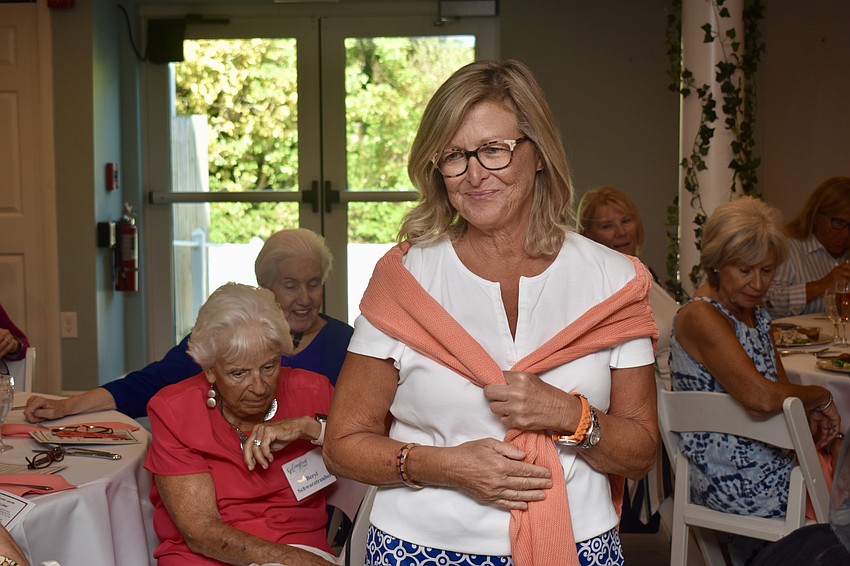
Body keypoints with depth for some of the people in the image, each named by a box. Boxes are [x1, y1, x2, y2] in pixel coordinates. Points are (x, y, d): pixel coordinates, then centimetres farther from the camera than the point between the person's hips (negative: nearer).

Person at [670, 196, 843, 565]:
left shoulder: (755, 315, 11)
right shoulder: (700, 317, -18)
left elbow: (784, 392, 13)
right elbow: (761, 397, -28)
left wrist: (826, 433, -4)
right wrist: (821, 397, -12)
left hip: (768, 462, 8)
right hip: (736, 483, -8)